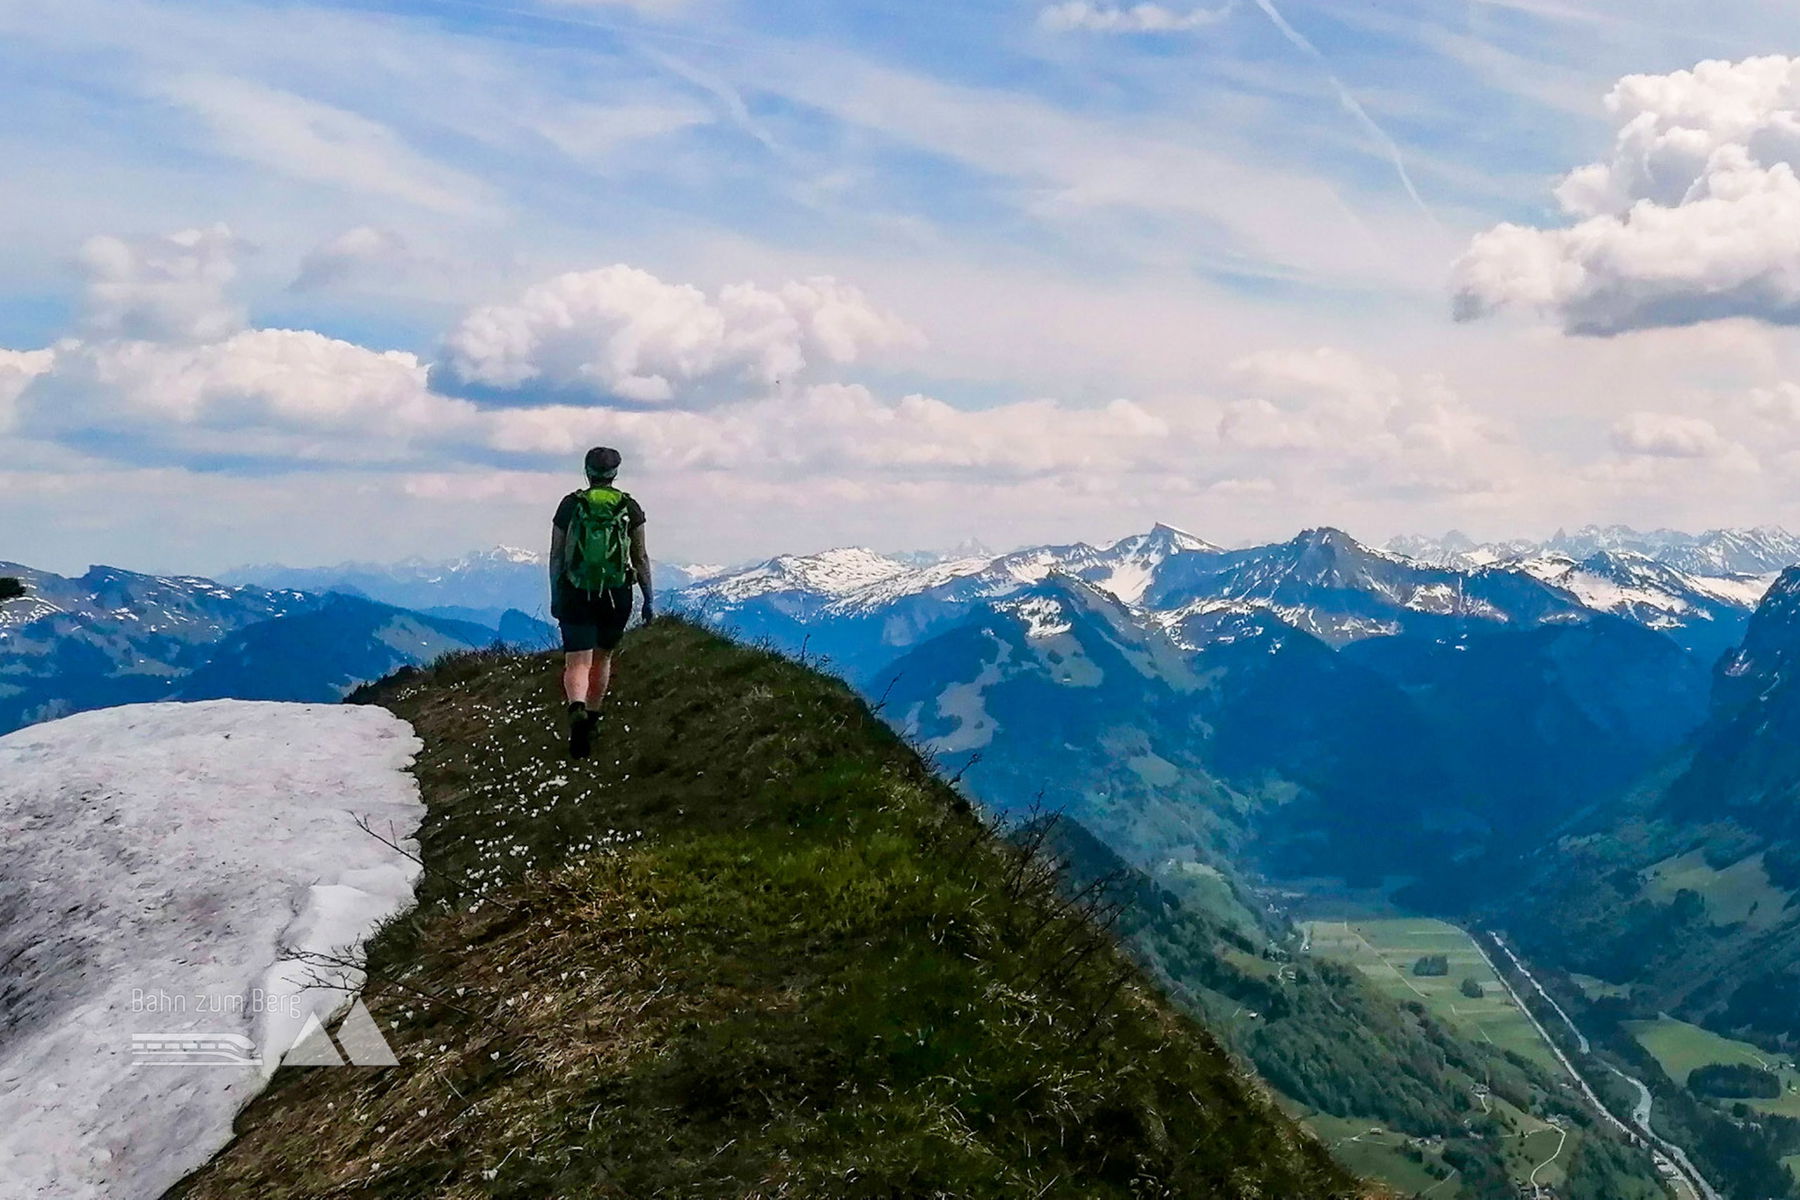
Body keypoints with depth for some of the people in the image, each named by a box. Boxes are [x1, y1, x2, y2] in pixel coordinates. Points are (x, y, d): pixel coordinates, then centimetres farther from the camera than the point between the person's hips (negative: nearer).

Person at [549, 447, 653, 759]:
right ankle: (592, 720, 30)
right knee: (603, 657, 21)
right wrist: (649, 599, 7)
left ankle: (577, 710, -33)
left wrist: (555, 596, 11)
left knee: (577, 662, -4)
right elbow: (640, 557, 1)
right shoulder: (629, 507, 0)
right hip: (616, 595, 1)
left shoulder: (570, 504, 0)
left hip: (575, 595, -1)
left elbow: (556, 555, 2)